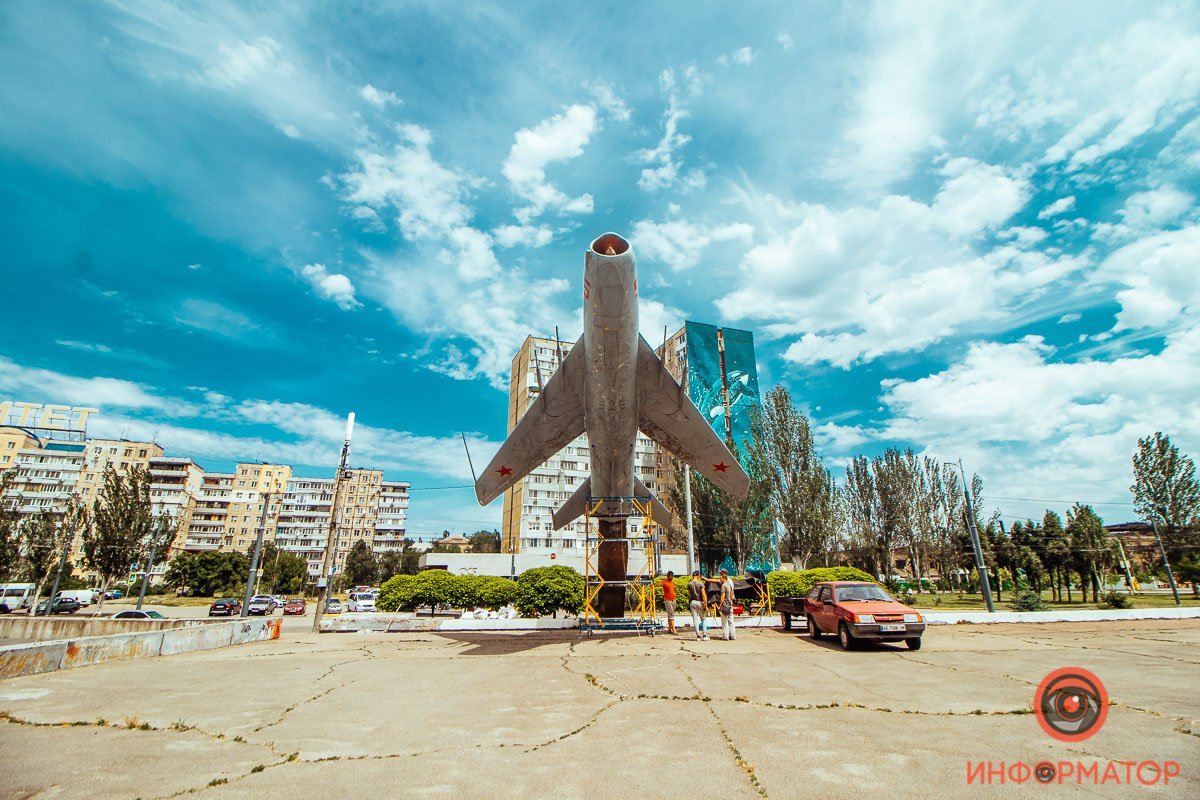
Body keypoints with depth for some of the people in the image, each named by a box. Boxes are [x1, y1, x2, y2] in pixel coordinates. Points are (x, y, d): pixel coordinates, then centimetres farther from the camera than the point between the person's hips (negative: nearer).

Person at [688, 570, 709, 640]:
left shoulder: (689, 584, -2)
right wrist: (706, 604, -9)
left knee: (695, 619, 7)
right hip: (700, 602, -2)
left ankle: (698, 635, 7)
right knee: (703, 619, 10)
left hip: (693, 602, 2)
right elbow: (704, 595, -13)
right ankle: (704, 635, 7)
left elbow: (689, 594, 5)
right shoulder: (701, 584, -11)